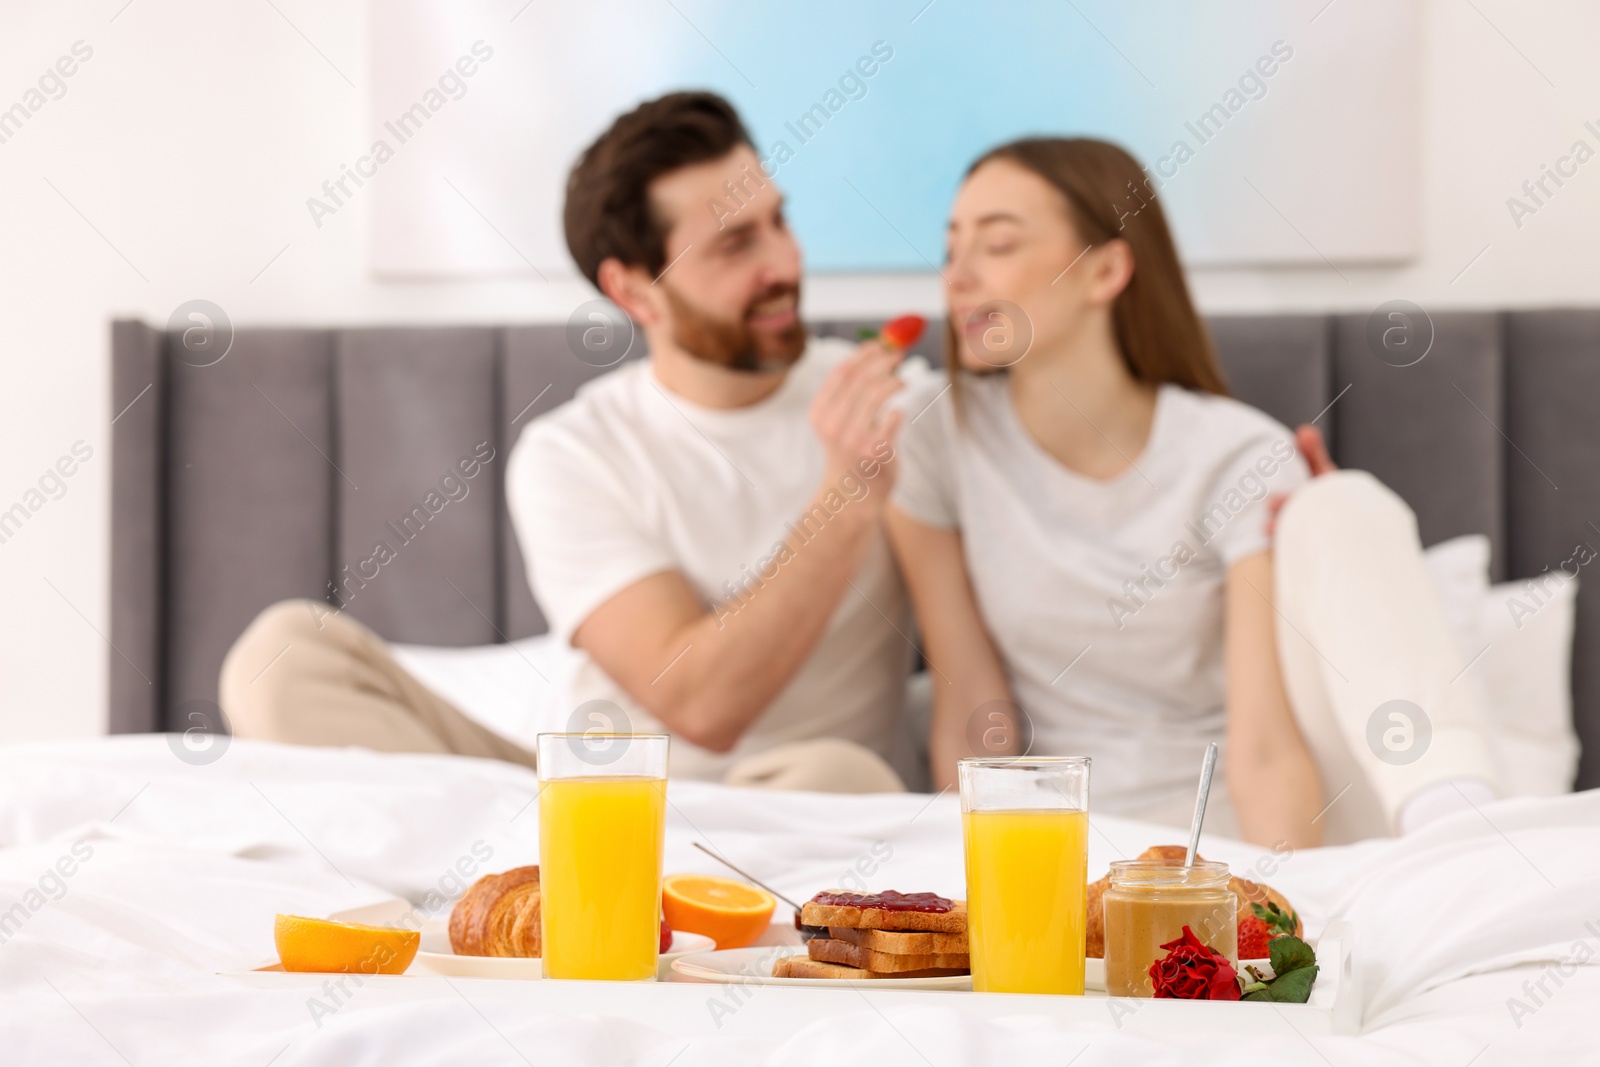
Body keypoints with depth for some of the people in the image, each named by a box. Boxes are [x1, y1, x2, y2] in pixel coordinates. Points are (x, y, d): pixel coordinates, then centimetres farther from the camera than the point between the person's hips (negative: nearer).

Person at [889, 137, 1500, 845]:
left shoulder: (1240, 460, -11)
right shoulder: (937, 433, -4)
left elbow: (1262, 748, -22)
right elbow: (971, 716, -2)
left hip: (1238, 817, -1)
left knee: (1346, 507, -23)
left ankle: (1454, 825, -40)